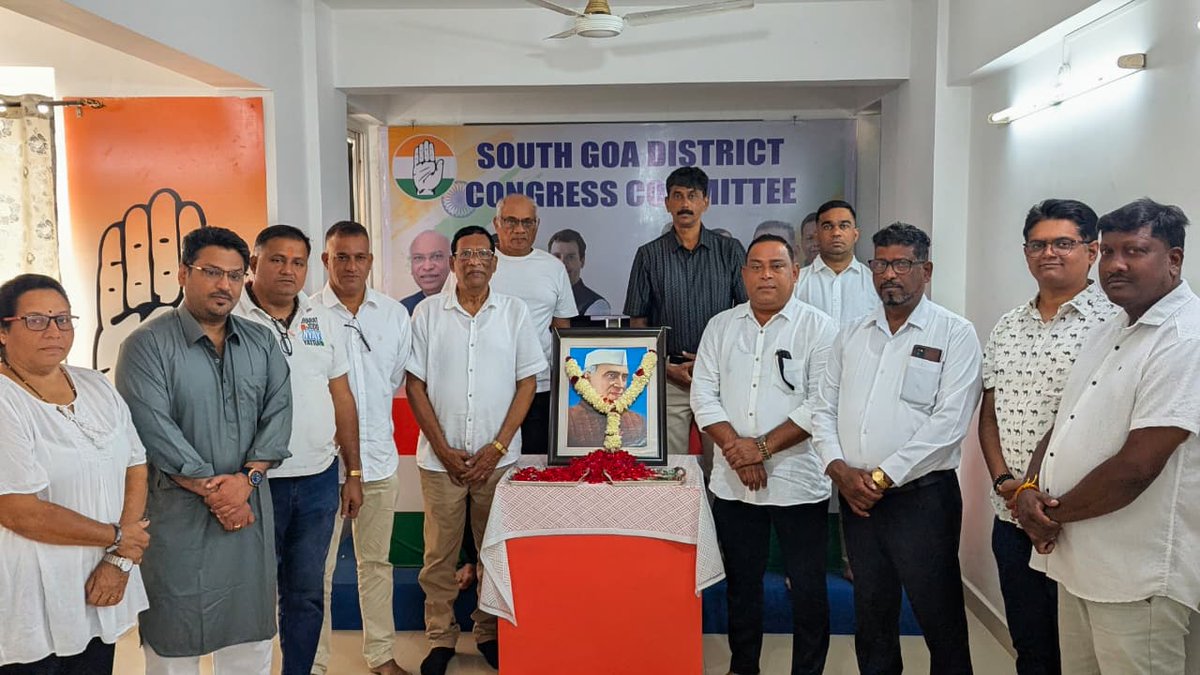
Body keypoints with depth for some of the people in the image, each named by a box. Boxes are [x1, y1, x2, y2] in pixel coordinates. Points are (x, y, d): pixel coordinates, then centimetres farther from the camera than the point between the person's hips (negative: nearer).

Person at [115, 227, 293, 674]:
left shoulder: (263, 343, 9)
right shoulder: (147, 345, -6)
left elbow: (278, 415, 1)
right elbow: (155, 429, -14)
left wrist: (247, 479, -13)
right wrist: (211, 489, -14)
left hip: (250, 507, 4)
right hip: (176, 514, -4)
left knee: (251, 638, 13)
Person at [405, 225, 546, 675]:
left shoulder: (514, 312, 1)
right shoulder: (428, 313, 0)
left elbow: (528, 382, 1)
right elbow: (415, 385, 0)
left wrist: (497, 448, -7)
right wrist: (443, 450, -6)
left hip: (498, 457, 0)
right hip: (440, 456, 0)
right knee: (440, 552, 7)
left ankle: (490, 634, 26)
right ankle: (440, 638, 23)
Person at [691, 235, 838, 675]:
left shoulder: (819, 328, -4)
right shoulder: (720, 327, 8)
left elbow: (821, 404, -12)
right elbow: (704, 395, 2)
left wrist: (763, 447, -15)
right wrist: (737, 448, -11)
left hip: (798, 481, -3)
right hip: (732, 483, 4)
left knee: (807, 588, 6)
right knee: (741, 582, 16)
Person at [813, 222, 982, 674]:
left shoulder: (954, 334, -5)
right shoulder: (852, 335, 11)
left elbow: (948, 422, -14)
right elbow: (825, 411, 10)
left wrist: (882, 476, -15)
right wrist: (839, 469, -6)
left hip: (922, 496, -5)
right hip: (856, 497, 5)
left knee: (940, 619, 5)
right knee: (871, 611, 17)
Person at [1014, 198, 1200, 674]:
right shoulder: (1109, 331, 12)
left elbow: (1136, 466, -23)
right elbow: (1062, 423, 15)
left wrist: (1053, 512, -9)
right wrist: (1029, 489, -4)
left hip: (1137, 580, -8)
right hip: (1074, 561, 8)